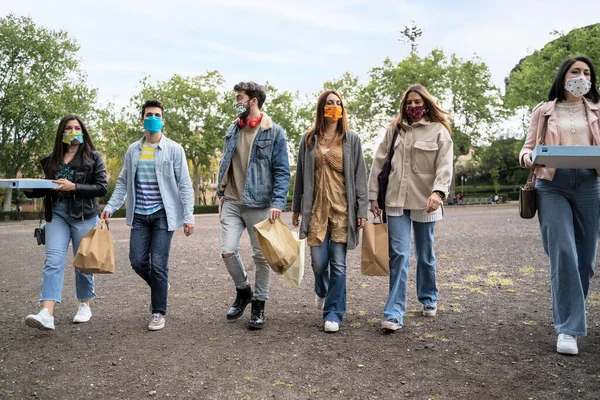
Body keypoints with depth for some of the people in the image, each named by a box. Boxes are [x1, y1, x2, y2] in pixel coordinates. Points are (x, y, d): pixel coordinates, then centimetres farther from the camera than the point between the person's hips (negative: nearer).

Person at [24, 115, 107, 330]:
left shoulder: (93, 157, 1)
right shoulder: (52, 159, 12)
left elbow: (101, 188, -8)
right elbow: (47, 189, 16)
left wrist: (73, 187, -18)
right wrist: (31, 189, -4)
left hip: (84, 215, -3)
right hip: (57, 214, 3)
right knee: (53, 261, -9)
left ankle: (84, 305, 23)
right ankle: (46, 314, -16)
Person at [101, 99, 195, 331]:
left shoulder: (174, 150, -2)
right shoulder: (133, 150, 10)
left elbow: (185, 185, -4)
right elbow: (123, 182, 15)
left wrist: (188, 217, -10)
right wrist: (110, 207, 3)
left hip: (163, 214, -4)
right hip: (139, 215, 4)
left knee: (158, 264, -4)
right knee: (138, 262, 3)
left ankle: (158, 312, 12)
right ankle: (159, 287, 33)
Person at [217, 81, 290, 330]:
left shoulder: (274, 132, -5)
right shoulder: (233, 130, 10)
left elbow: (282, 171, -7)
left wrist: (278, 202, -17)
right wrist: (221, 194, 14)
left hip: (259, 204, -4)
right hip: (232, 203, 4)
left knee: (261, 256, 5)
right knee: (228, 251, -3)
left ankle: (259, 305, 21)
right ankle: (243, 291, 24)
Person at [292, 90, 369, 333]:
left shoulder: (351, 139, 4)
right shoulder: (309, 139, 9)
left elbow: (359, 175, 2)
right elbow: (301, 174, 12)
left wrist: (362, 209, -4)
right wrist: (297, 207, 13)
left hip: (342, 209, -1)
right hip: (316, 208, 1)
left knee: (338, 263, -2)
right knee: (319, 262, 2)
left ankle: (333, 313, 10)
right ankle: (322, 291, 36)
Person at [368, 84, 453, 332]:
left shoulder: (439, 130, 2)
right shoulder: (394, 129, 9)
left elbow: (445, 165, -8)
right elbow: (379, 162, 9)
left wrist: (438, 191, -24)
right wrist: (373, 195, 6)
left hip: (424, 202, -1)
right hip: (396, 200, 1)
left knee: (425, 254, 12)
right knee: (399, 254, -6)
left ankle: (428, 299, 34)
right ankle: (394, 313, -5)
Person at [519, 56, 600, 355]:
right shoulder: (544, 111, 11)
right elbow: (528, 146, 10)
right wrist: (527, 158, -14)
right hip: (553, 185, -2)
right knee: (563, 252, -14)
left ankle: (569, 313, 29)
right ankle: (569, 328, -8)